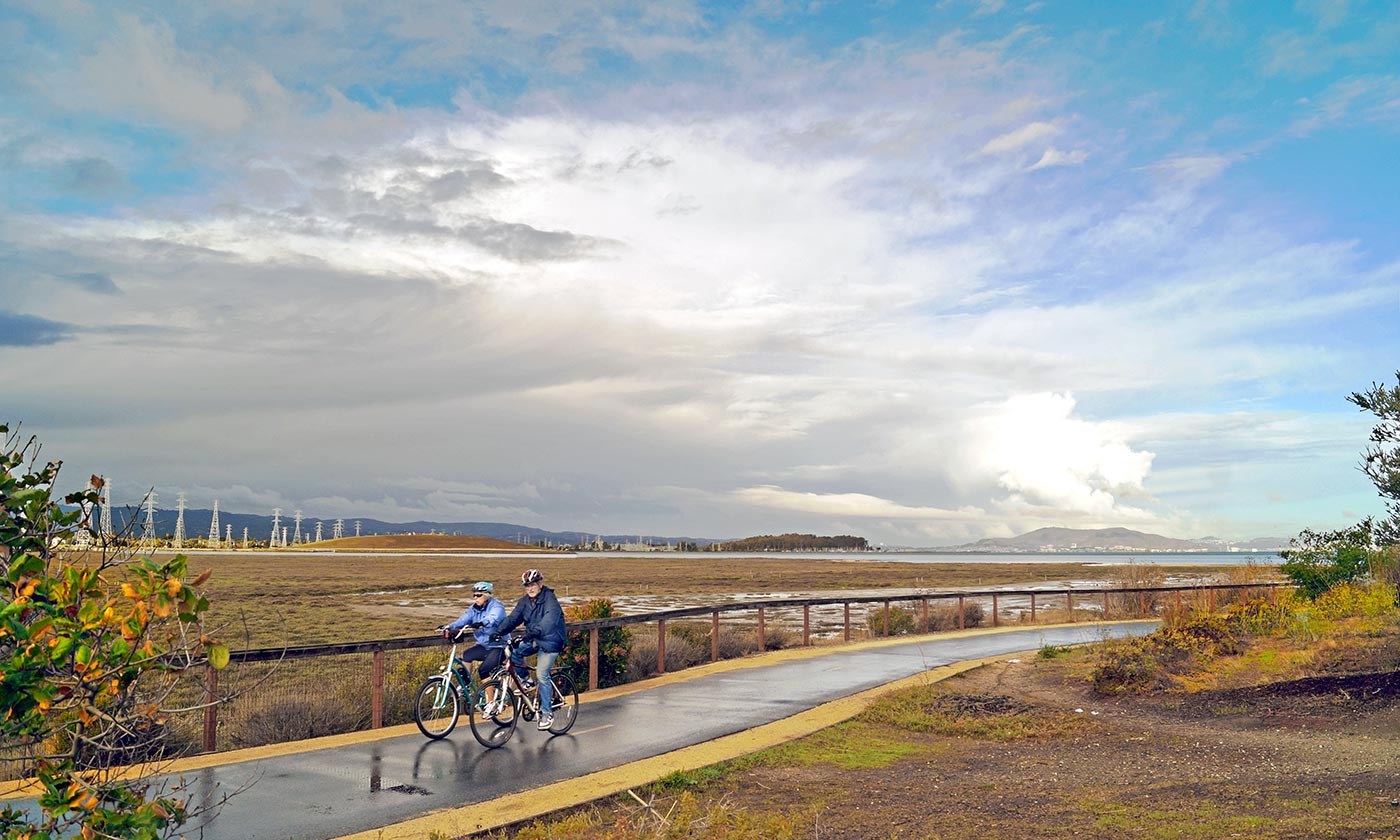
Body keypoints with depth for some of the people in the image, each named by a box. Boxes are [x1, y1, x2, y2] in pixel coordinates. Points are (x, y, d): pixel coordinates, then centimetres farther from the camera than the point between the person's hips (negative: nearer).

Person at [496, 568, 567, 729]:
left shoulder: (550, 600, -18)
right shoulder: (525, 601, 3)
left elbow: (549, 620, -34)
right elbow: (513, 618, -3)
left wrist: (535, 631, -50)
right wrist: (498, 632, -18)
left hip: (550, 641, -6)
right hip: (533, 639, 6)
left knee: (541, 675, -13)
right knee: (512, 653, -17)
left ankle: (547, 713, 0)